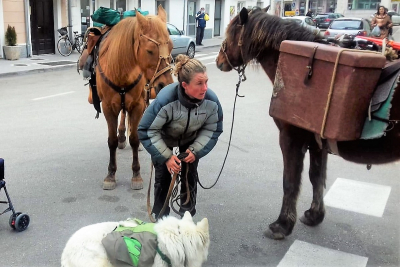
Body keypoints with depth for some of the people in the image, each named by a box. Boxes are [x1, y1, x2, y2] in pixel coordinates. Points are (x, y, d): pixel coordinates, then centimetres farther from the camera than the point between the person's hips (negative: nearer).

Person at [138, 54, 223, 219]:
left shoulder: (211, 101, -32)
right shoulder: (165, 99, -42)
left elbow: (213, 130, -14)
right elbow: (146, 131, -29)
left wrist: (196, 151, -25)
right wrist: (166, 156, -31)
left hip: (191, 140, 2)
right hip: (163, 139, -2)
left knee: (190, 175, 2)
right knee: (163, 176, 1)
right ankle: (160, 216, 21)